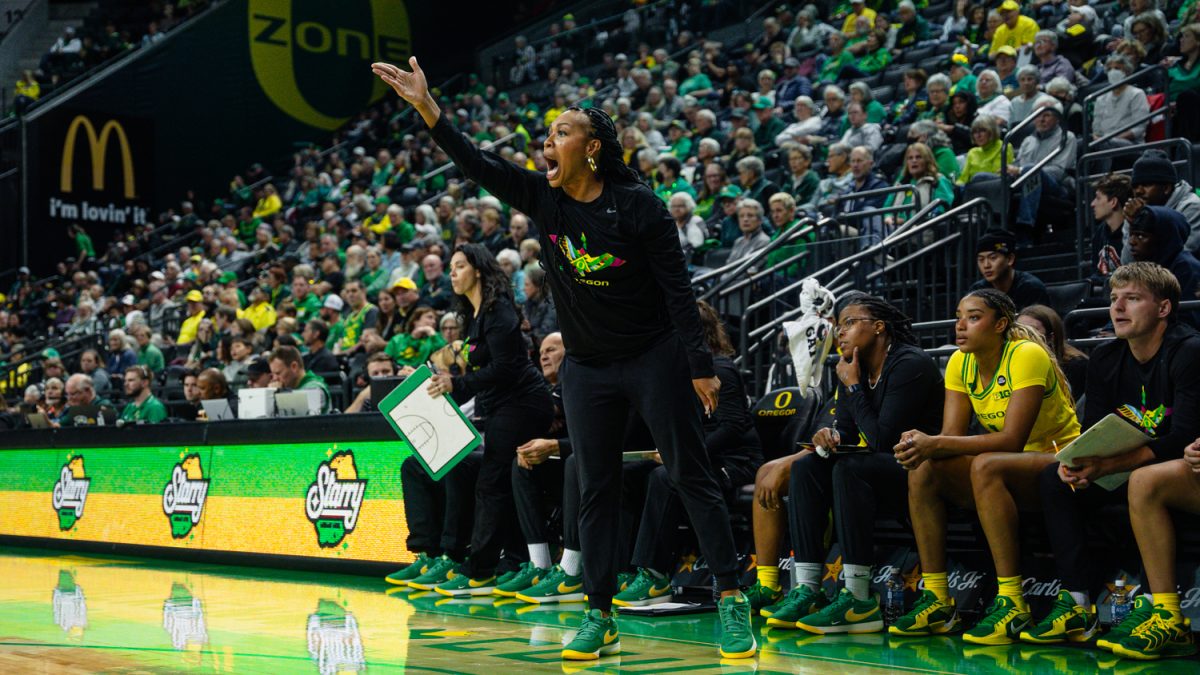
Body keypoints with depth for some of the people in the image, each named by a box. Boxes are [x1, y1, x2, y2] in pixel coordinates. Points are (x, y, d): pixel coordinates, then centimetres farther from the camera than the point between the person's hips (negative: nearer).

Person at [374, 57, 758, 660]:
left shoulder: (637, 204, -12)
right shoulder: (542, 200, 1)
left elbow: (677, 287, -11)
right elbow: (477, 165, -7)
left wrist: (700, 365, -14)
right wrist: (426, 107, -18)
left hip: (654, 356, -5)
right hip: (586, 367, 5)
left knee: (692, 476, -4)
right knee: (594, 491, 6)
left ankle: (731, 601, -1)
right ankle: (600, 618, 12)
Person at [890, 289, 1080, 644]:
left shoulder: (1027, 356, -19)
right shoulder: (960, 363, 2)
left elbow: (1012, 439, -28)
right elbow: (952, 435, -5)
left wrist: (935, 444, -34)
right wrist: (922, 444, -29)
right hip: (1008, 466, 7)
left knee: (986, 465, -36)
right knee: (923, 469, -15)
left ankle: (1012, 604, -33)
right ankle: (937, 600, -15)